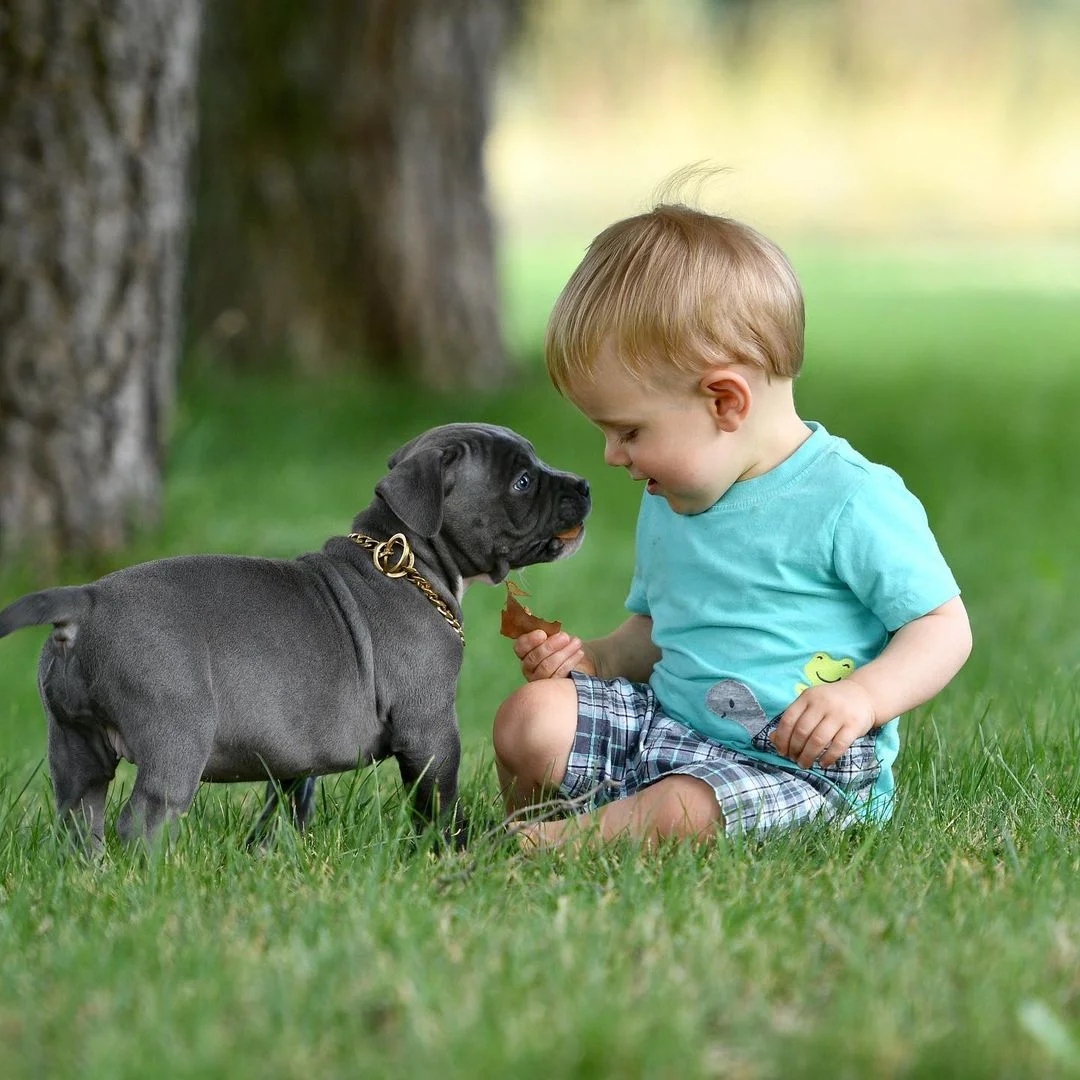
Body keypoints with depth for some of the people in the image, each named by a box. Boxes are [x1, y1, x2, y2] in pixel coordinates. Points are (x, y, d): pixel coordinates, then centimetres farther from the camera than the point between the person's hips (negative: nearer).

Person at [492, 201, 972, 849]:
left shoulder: (853, 503, -13)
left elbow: (945, 627, -11)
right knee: (531, 719, -13)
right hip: (667, 723, 8)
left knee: (681, 812, -35)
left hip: (806, 767, -7)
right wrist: (594, 661, 7)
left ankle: (566, 839, -13)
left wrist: (863, 697, -28)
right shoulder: (669, 506, 13)